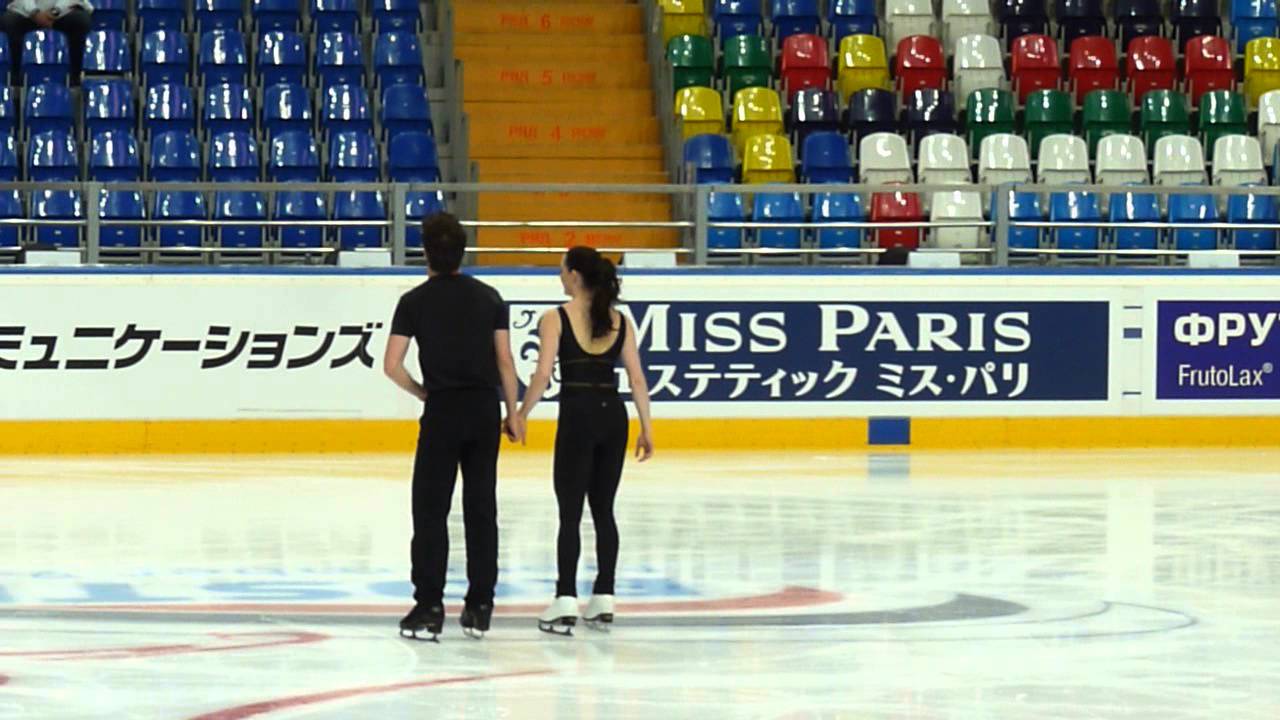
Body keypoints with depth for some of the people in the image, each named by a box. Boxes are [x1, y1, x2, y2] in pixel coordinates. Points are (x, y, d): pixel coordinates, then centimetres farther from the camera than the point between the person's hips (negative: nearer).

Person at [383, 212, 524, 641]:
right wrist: (513, 413, 12)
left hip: (443, 410, -3)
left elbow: (392, 366, -7)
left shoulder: (416, 301, -3)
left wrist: (421, 393, 9)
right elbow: (505, 360, 5)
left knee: (431, 510, 1)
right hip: (485, 408, 3)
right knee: (481, 509, 8)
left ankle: (429, 606, -5)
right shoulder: (487, 297, 5)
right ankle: (479, 607, 9)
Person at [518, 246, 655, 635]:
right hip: (613, 416, 4)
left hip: (577, 416, -4)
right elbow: (637, 378, 5)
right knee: (604, 510, 12)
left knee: (570, 512, -1)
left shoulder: (556, 319, -6)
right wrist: (646, 427, 11)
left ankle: (566, 601, -5)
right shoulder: (619, 321, 7)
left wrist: (520, 415, -1)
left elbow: (542, 376, -12)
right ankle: (603, 599, 14)